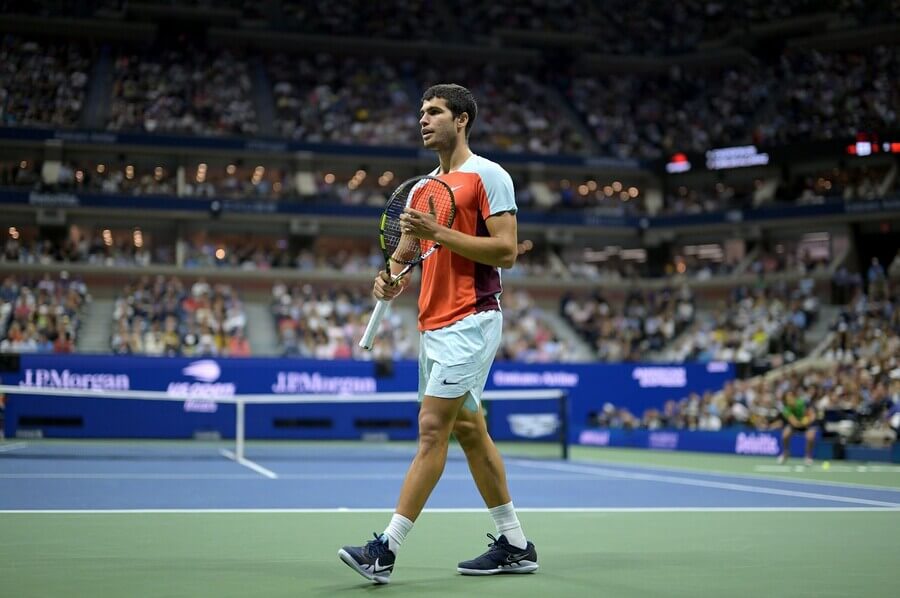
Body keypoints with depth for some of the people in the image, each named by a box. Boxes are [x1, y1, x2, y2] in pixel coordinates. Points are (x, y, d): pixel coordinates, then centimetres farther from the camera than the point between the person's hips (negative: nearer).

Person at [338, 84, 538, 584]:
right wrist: (393, 276, 1)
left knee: (432, 428, -12)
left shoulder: (488, 176, -7)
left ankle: (387, 550, -13)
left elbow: (507, 251, -15)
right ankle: (515, 546, 20)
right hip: (434, 324, 9)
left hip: (470, 322, -9)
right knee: (468, 429, 11)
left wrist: (437, 233, -20)